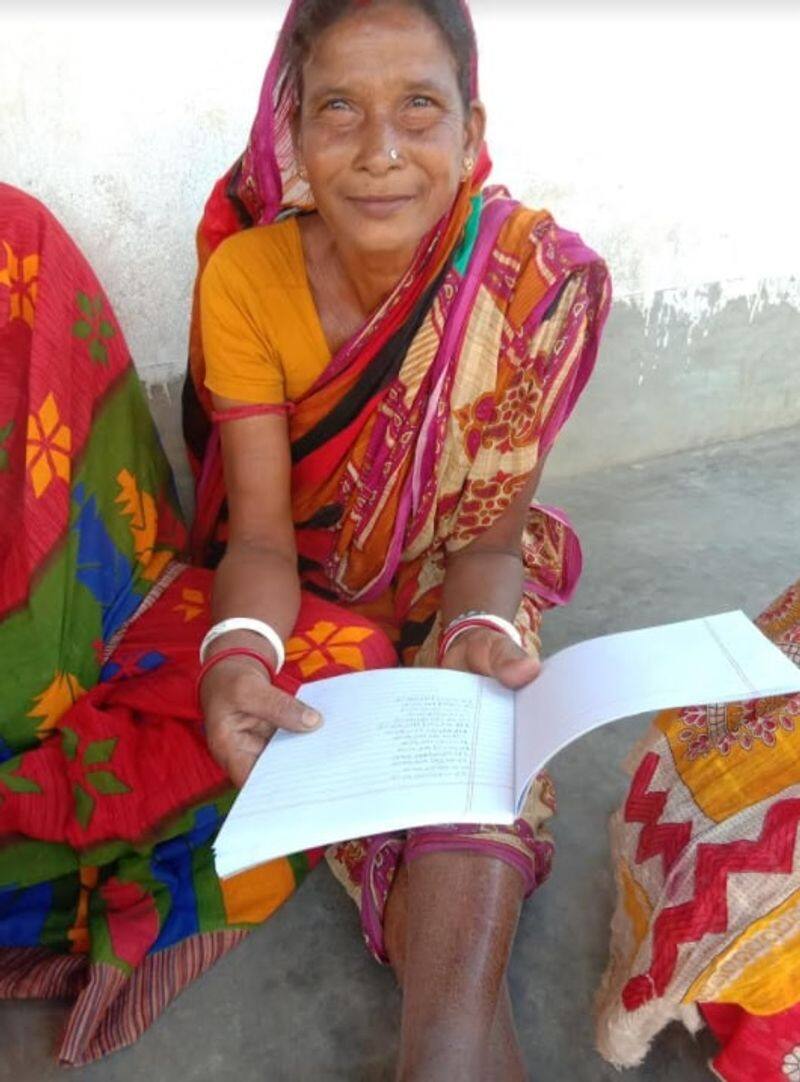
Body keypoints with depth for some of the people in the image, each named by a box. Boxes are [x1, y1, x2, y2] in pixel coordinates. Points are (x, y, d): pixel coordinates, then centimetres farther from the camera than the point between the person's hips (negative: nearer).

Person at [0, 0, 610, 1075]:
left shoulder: (534, 276, -16)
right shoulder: (247, 276, -13)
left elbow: (488, 531, -11)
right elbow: (261, 531, -16)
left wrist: (482, 630, -32)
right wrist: (239, 653, -37)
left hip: (440, 596, -1)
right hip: (297, 599, 2)